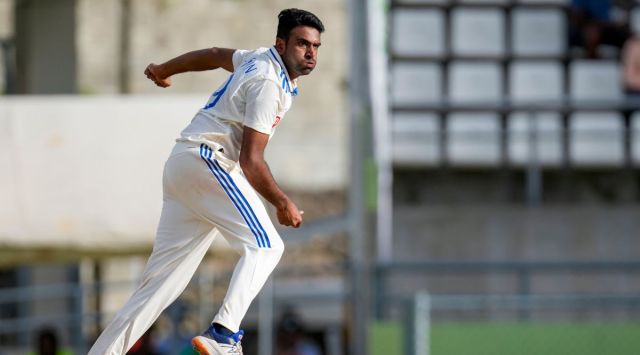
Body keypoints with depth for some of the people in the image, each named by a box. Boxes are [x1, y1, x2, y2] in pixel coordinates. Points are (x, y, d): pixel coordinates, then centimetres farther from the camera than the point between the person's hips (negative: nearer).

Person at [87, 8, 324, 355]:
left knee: (161, 281, 5)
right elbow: (251, 161, -18)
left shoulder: (261, 60, 16)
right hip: (206, 160, -10)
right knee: (264, 246, -21)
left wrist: (164, 70, 51)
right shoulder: (269, 82, -14)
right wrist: (282, 203, -9)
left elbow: (214, 55, 35)